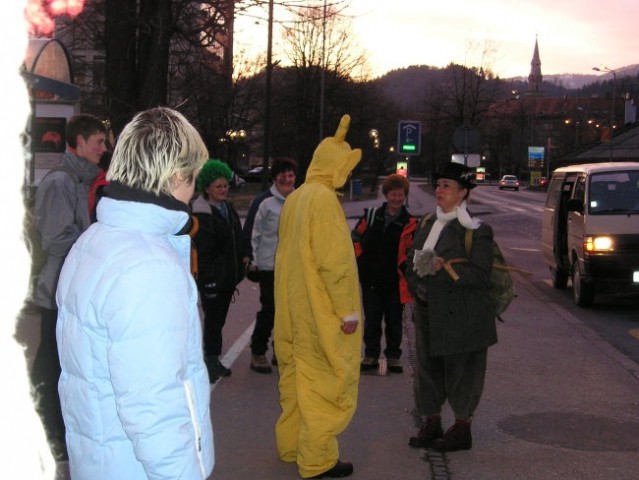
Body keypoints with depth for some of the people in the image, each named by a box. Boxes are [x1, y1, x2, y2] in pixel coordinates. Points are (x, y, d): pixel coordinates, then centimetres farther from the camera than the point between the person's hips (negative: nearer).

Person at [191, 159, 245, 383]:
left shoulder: (227, 209, 13)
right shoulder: (202, 213, -16)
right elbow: (202, 250, -20)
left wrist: (237, 270, 17)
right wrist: (207, 277, -23)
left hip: (227, 277, 8)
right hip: (211, 278, -8)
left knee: (218, 319, 15)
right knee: (213, 319, -3)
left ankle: (213, 359, 24)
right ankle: (212, 360, 5)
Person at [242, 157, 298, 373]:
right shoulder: (264, 202, -9)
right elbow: (250, 232, -7)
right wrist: (251, 259, -10)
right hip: (270, 266, -6)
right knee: (269, 310, -3)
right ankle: (258, 353, 10)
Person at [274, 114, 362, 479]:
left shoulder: (295, 198, 10)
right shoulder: (324, 198, -18)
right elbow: (335, 261, -22)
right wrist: (348, 311, -17)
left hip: (296, 311, 9)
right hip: (323, 313, -9)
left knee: (298, 376, 17)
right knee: (327, 382, -1)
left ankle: (292, 445, 27)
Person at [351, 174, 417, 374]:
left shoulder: (410, 224, -3)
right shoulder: (371, 216, 4)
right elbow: (355, 238, 13)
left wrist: (405, 267, -17)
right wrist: (360, 260, 6)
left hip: (395, 281, -2)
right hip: (371, 278, 2)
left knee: (394, 321, 8)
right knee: (371, 320, 9)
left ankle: (393, 356, 20)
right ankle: (371, 355, 19)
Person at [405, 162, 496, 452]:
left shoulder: (476, 230, -10)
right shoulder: (427, 224, 11)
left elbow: (481, 274, -15)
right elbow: (411, 262, 16)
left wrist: (444, 268, -24)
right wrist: (417, 287, -2)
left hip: (461, 316, -7)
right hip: (428, 312, 7)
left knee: (460, 371, 3)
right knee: (428, 366, 13)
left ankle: (462, 430, 17)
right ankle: (432, 424, 27)